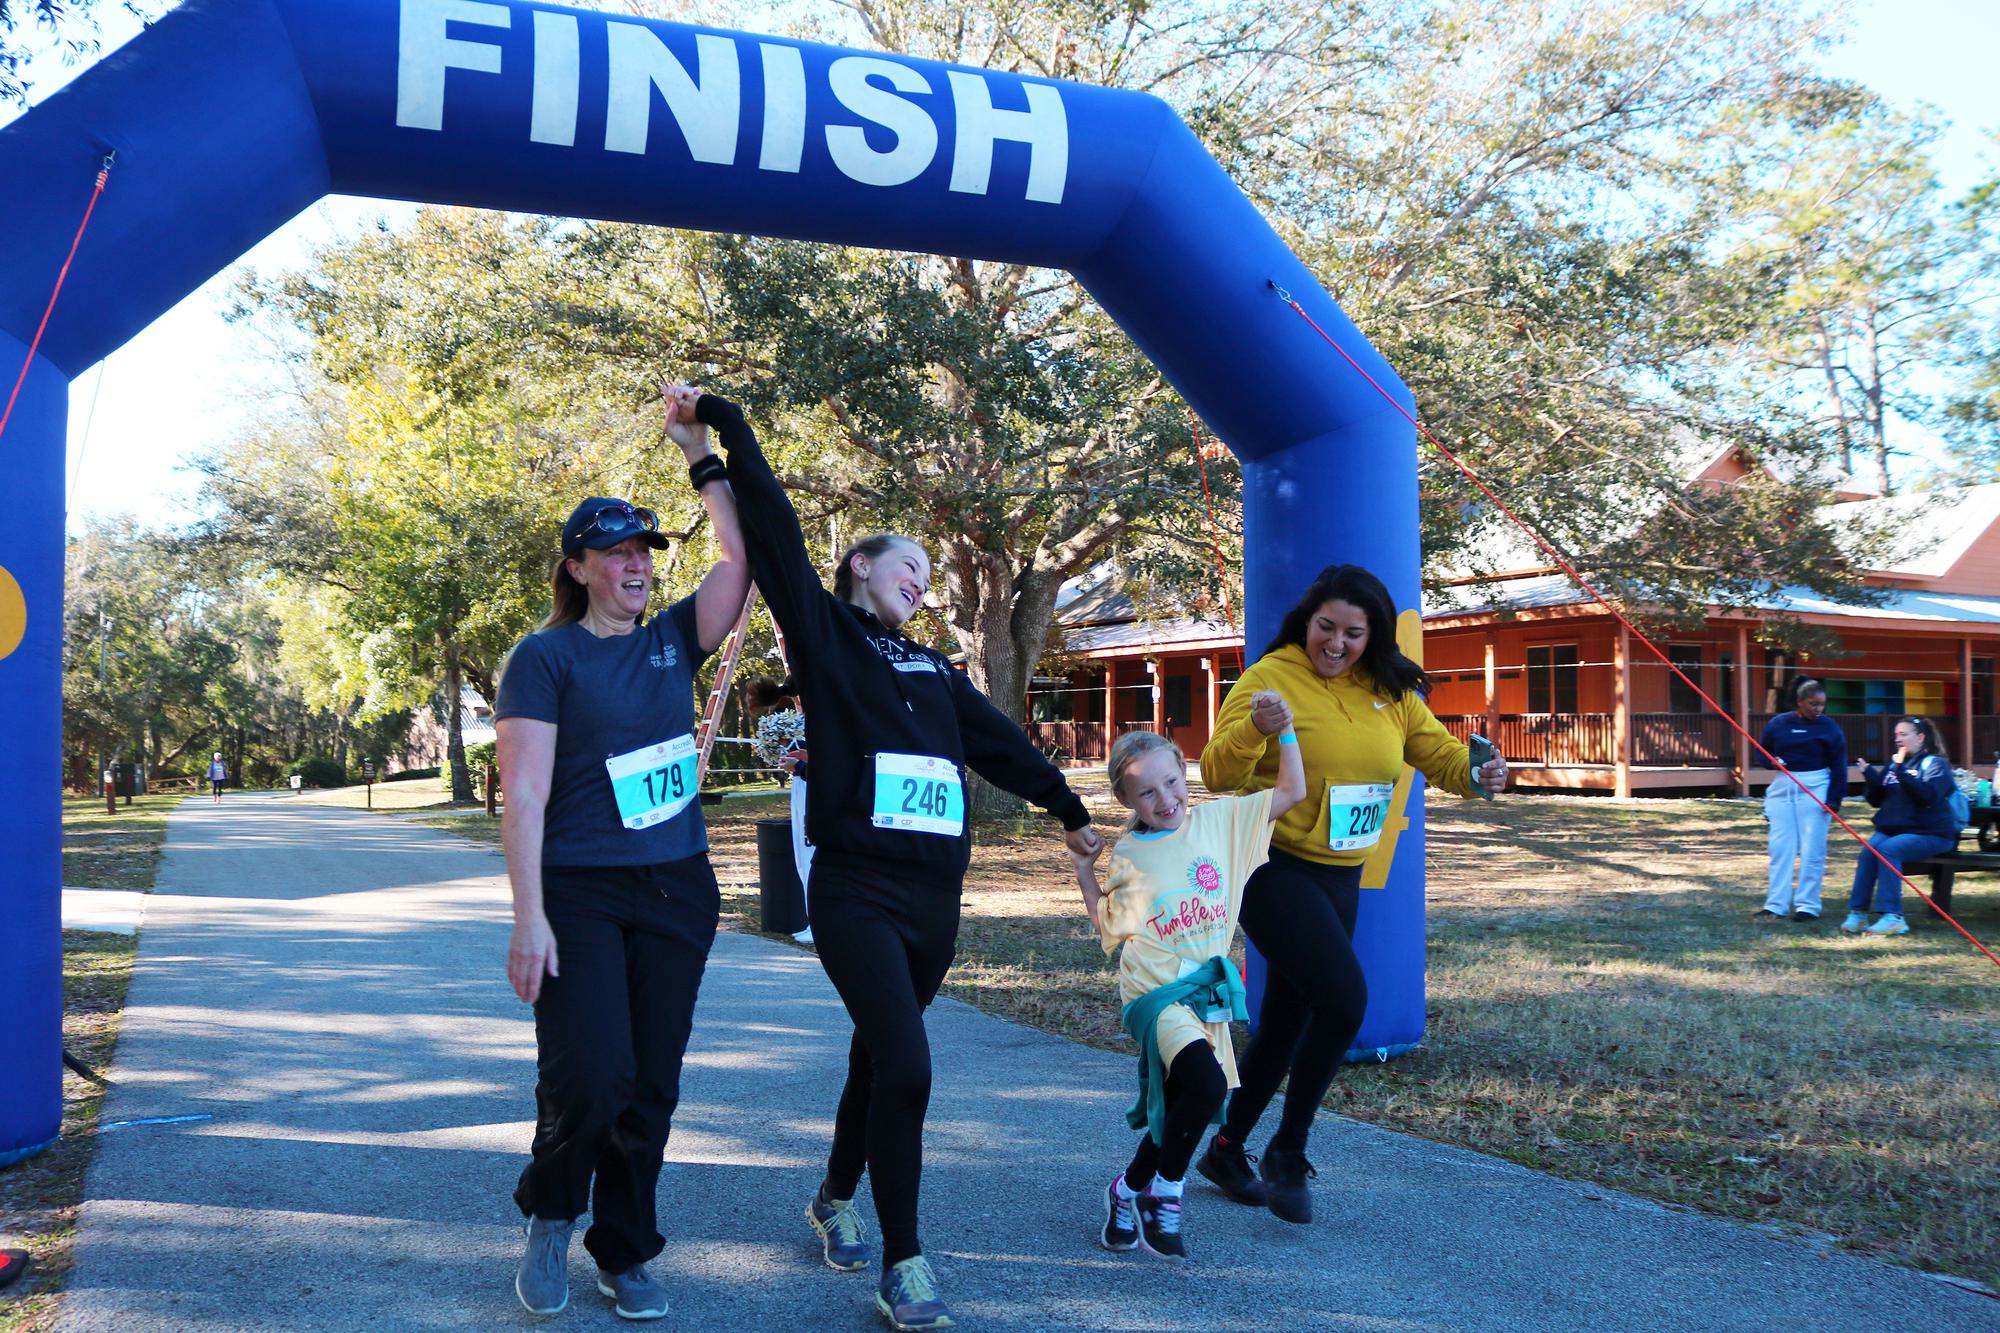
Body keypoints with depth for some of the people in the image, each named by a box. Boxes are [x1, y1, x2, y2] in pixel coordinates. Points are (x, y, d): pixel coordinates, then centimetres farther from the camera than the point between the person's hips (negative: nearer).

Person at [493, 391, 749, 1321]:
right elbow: (524, 796, -11)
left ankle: (624, 1254, 24)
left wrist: (700, 457, -2)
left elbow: (745, 558, -1)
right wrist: (528, 917, -16)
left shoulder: (672, 641, 9)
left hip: (678, 893, 5)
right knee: (590, 1079, -12)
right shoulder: (546, 657, -5)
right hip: (581, 895, -4)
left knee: (653, 1086, 8)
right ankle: (550, 1215, 19)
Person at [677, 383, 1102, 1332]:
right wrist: (725, 423, -7)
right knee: (903, 1066, -13)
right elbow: (773, 528, -4)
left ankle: (835, 1199, 39)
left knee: (880, 1055, 16)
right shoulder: (824, 633, 2)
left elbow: (998, 743, 27)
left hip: (934, 898, 6)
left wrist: (1068, 811, 33)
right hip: (856, 892, -6)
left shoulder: (932, 668, 18)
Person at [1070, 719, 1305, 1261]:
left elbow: (1292, 792, 5)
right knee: (1206, 1084, -26)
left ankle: (1129, 1191, 35)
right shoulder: (1127, 856, 0)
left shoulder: (1219, 819, 3)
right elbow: (1111, 930, 7)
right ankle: (1164, 1196, -4)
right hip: (1156, 992, -4)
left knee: (1176, 1110, 9)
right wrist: (1084, 871, 1)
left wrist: (1284, 733, -4)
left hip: (1208, 990, 4)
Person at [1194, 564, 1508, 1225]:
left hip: (1340, 875, 7)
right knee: (1344, 997, -20)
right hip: (1273, 866, -7)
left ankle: (1226, 1151, 33)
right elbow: (1217, 774, -18)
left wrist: (1476, 772, -18)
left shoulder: (1390, 692, 5)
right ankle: (1288, 1153, 0)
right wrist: (1254, 730, -37)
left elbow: (1436, 752, 4)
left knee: (1287, 1022, 14)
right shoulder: (1271, 677, -13)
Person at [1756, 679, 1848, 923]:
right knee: (1780, 848, 3)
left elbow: (1838, 766, -3)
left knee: (1811, 850, -2)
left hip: (1815, 790, -3)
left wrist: (1835, 798, -10)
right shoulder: (1778, 724, 4)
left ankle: (1808, 906, 5)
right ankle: (1775, 905, 7)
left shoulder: (1829, 728, -1)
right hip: (1782, 788, 3)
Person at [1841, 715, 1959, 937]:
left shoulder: (1935, 763, 0)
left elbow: (1928, 795, -19)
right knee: (1868, 850, -23)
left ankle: (1893, 917, -31)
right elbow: (1876, 801, 18)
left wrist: (1902, 771, -20)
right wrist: (1871, 777, 0)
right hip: (1892, 828, 6)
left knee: (1888, 849, -31)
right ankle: (1857, 913, -23)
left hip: (1930, 833, -6)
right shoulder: (1893, 764, 18)